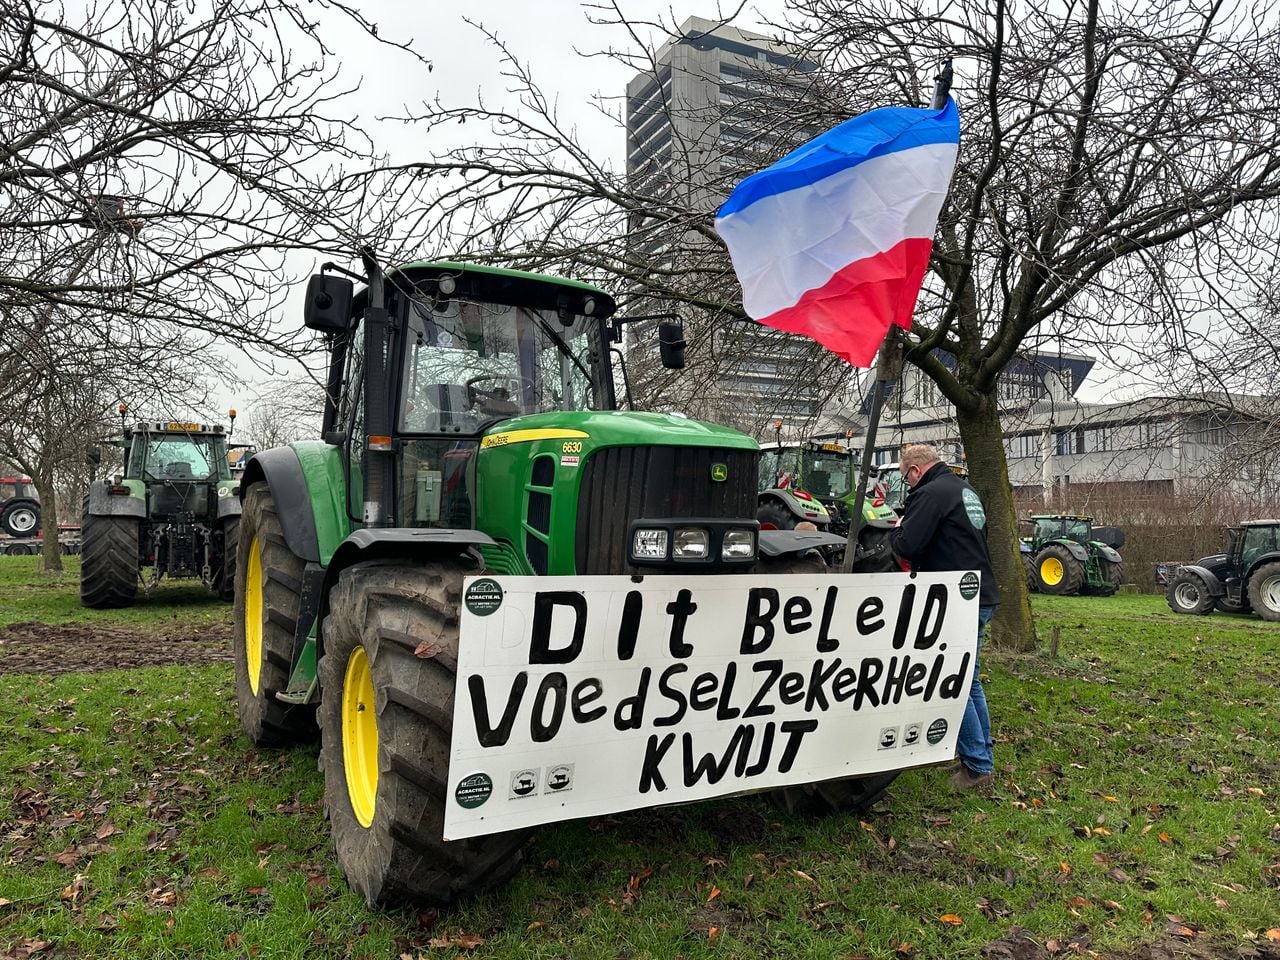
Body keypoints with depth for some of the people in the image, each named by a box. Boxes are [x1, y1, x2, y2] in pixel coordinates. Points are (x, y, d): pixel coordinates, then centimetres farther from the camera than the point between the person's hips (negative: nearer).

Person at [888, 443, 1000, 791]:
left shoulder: (930, 494, -14)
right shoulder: (965, 489, 16)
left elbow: (907, 546, -21)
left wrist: (896, 531, 0)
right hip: (982, 597, 10)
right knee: (969, 681, 18)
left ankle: (977, 766, 4)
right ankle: (983, 757, 27)